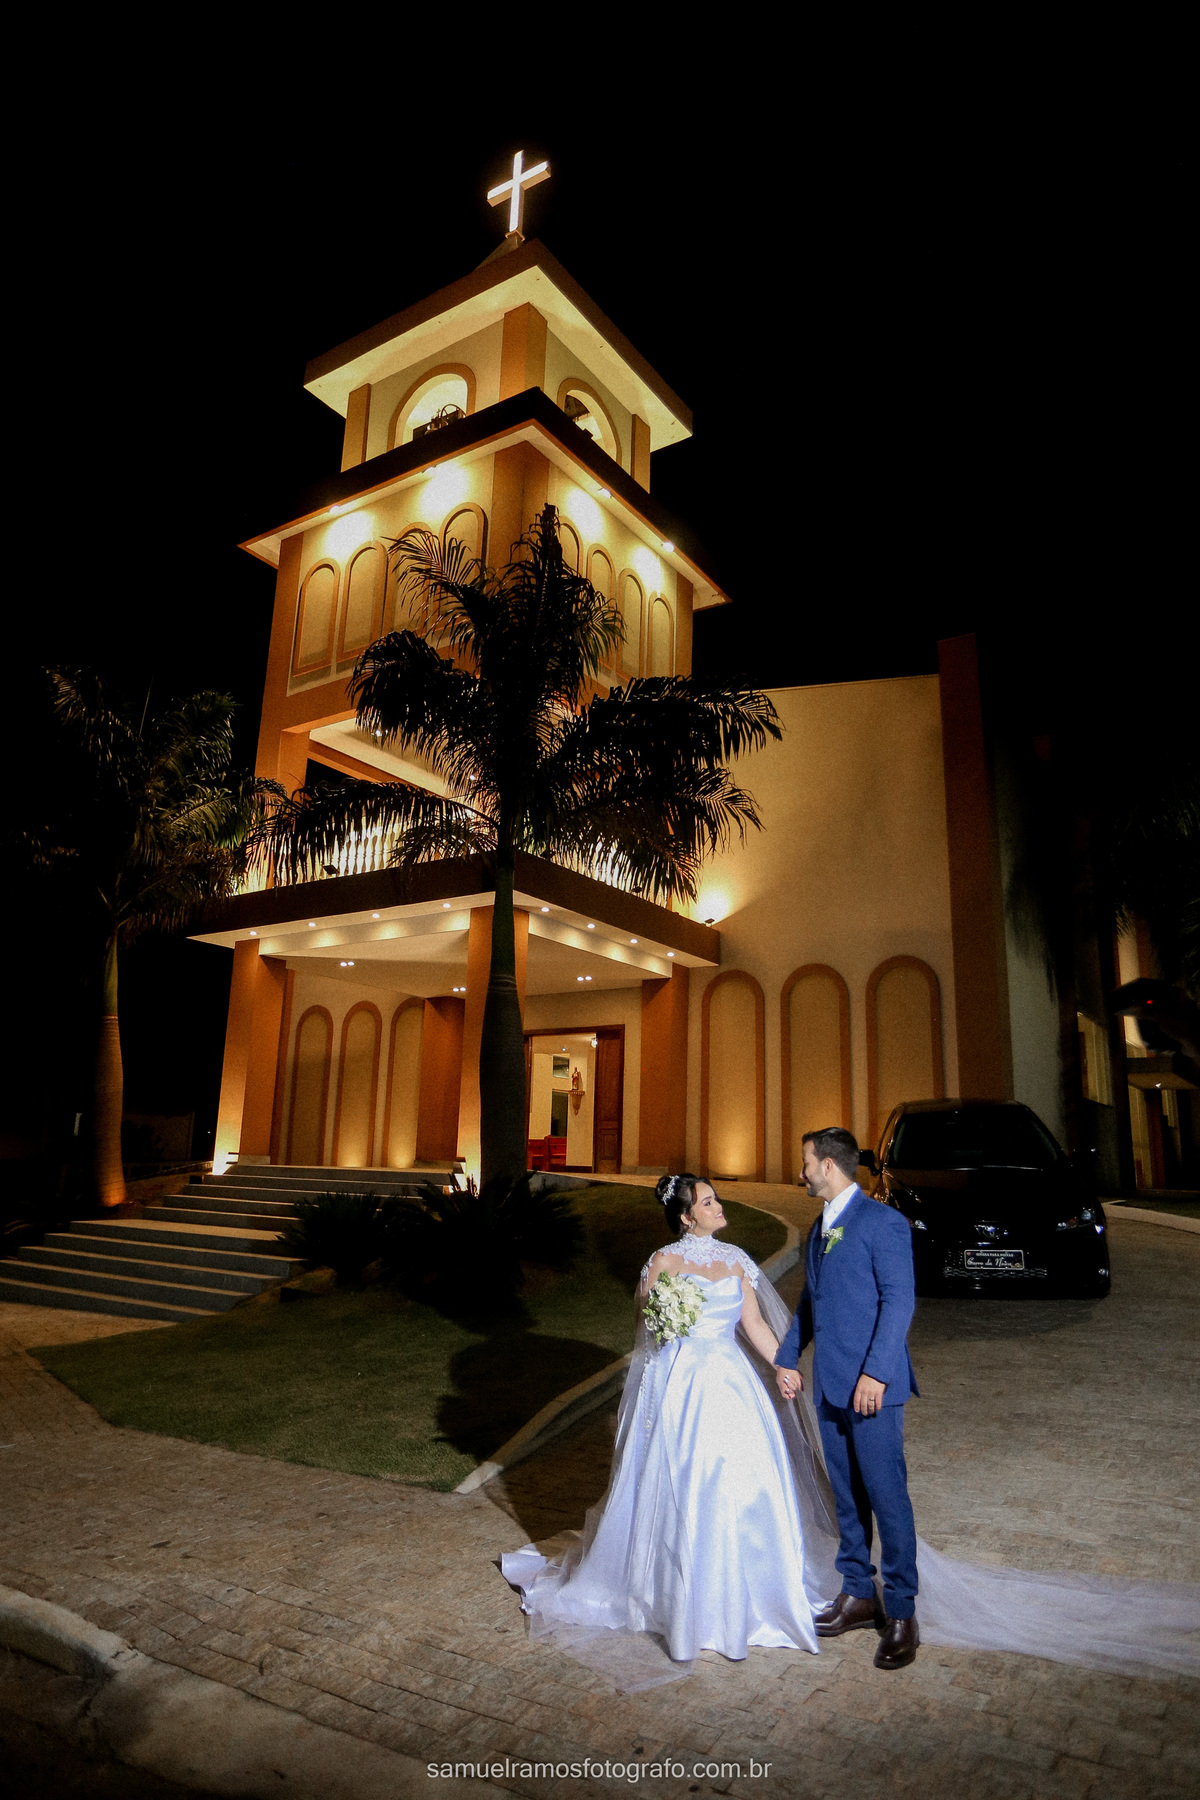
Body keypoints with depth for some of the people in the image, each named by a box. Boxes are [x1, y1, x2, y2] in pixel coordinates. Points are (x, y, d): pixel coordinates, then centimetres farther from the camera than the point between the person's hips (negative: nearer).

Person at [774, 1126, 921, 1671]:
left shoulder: (883, 1223, -12)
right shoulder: (819, 1227, 14)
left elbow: (900, 1301, -17)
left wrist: (875, 1373, -21)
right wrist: (787, 1357, 15)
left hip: (872, 1386, -8)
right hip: (829, 1385, 8)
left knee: (886, 1496, 0)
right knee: (846, 1495, 16)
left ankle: (901, 1614, 14)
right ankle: (858, 1595, 29)